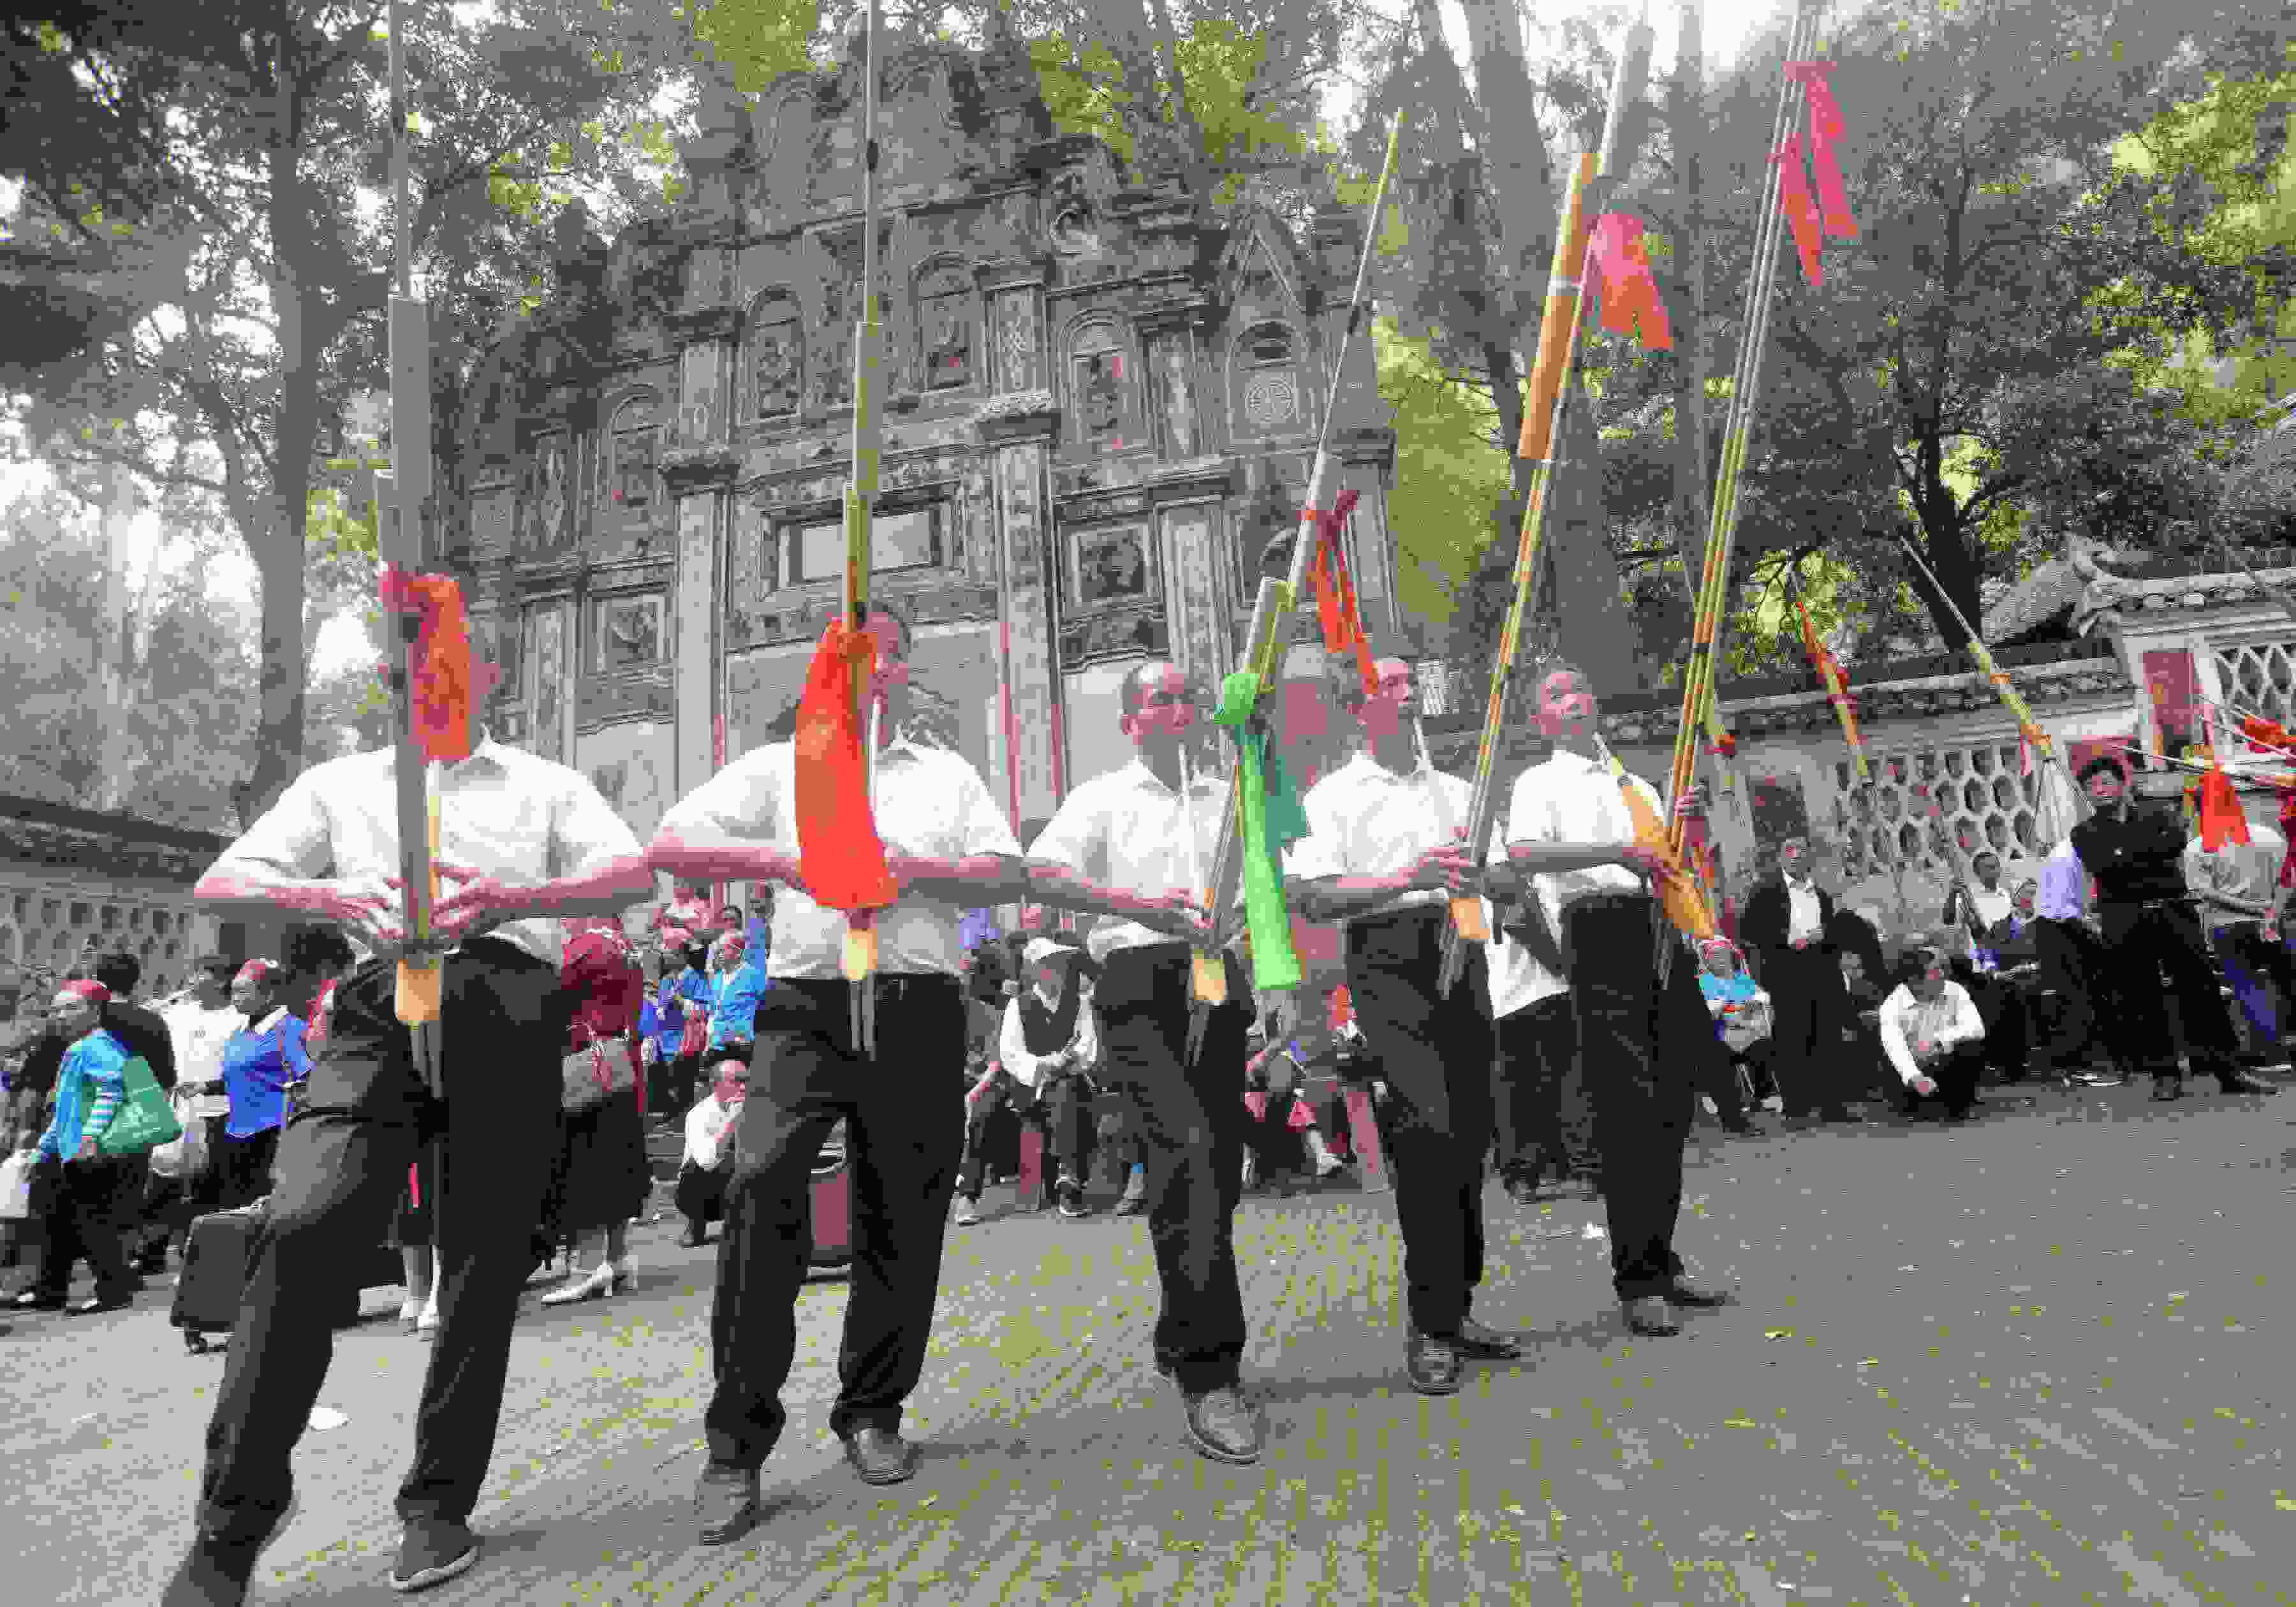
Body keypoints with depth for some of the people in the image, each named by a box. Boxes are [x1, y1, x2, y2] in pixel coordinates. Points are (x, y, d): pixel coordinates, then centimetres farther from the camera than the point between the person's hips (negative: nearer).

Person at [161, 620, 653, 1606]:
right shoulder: (340, 785, 25)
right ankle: (235, 1514, -3)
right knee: (306, 1228, -19)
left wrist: (514, 898, -14)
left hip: (510, 1009, 0)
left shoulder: (546, 786, 19)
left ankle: (439, 1505, 15)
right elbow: (218, 887, 15)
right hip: (382, 1007, 1)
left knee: (486, 1260, 0)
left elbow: (637, 876, 4)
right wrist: (331, 897, -7)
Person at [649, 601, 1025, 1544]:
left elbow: (1010, 875, 8)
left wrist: (915, 870, -8)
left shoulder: (948, 775, 19)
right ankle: (737, 1446, -3)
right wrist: (777, 859, -10)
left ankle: (872, 1412, 25)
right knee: (763, 1190, -16)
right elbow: (671, 846, 6)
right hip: (807, 1006, -1)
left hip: (919, 1009, 2)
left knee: (903, 1217, 6)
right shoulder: (779, 768, 16)